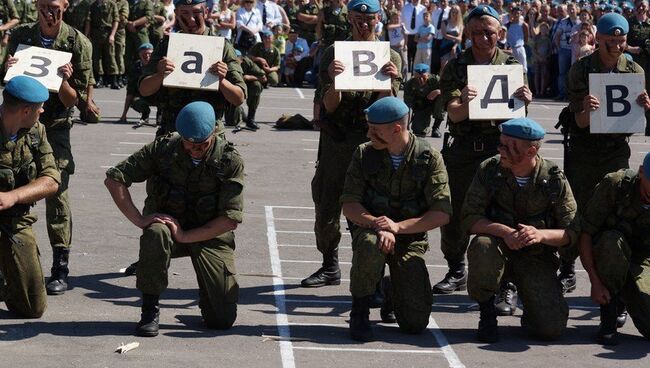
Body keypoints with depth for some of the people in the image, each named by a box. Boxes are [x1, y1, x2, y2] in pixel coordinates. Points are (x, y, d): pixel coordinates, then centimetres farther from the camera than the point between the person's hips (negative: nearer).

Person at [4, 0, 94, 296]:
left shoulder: (78, 43, -6)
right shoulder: (21, 36, 2)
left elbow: (74, 100, -4)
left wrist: (63, 81, -24)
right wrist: (9, 71, -12)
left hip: (55, 124, -2)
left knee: (57, 193, -9)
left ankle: (60, 269, -3)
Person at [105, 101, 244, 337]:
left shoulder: (230, 161, -14)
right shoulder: (163, 148, -12)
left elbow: (231, 219, -18)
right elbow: (113, 179, -11)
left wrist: (184, 236, -25)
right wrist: (140, 219, -20)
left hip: (210, 235, 0)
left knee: (223, 319, -9)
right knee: (155, 234, -39)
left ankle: (207, 294, 30)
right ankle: (150, 310, -20)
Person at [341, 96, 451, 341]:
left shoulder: (429, 159, -8)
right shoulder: (365, 154, -3)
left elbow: (442, 214, -12)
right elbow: (349, 205, -6)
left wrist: (398, 227, -24)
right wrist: (376, 224, -26)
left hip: (411, 238, 0)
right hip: (370, 228, 0)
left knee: (416, 322, -9)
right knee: (370, 247, -39)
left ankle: (394, 294, 28)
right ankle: (359, 312, -13)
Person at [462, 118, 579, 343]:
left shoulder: (554, 179, -9)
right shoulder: (489, 170, -8)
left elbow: (572, 232, -6)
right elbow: (469, 218, -13)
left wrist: (541, 234, -27)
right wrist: (504, 231, -30)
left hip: (537, 256, 0)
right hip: (499, 246, 1)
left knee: (552, 328, -18)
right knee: (482, 246, -37)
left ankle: (532, 309, 21)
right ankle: (487, 312, -11)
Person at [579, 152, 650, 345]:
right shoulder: (614, 185, -21)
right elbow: (584, 233, -19)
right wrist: (595, 282, -25)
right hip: (603, 256, -1)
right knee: (612, 241, -38)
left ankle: (622, 301, 15)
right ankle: (608, 319, -22)